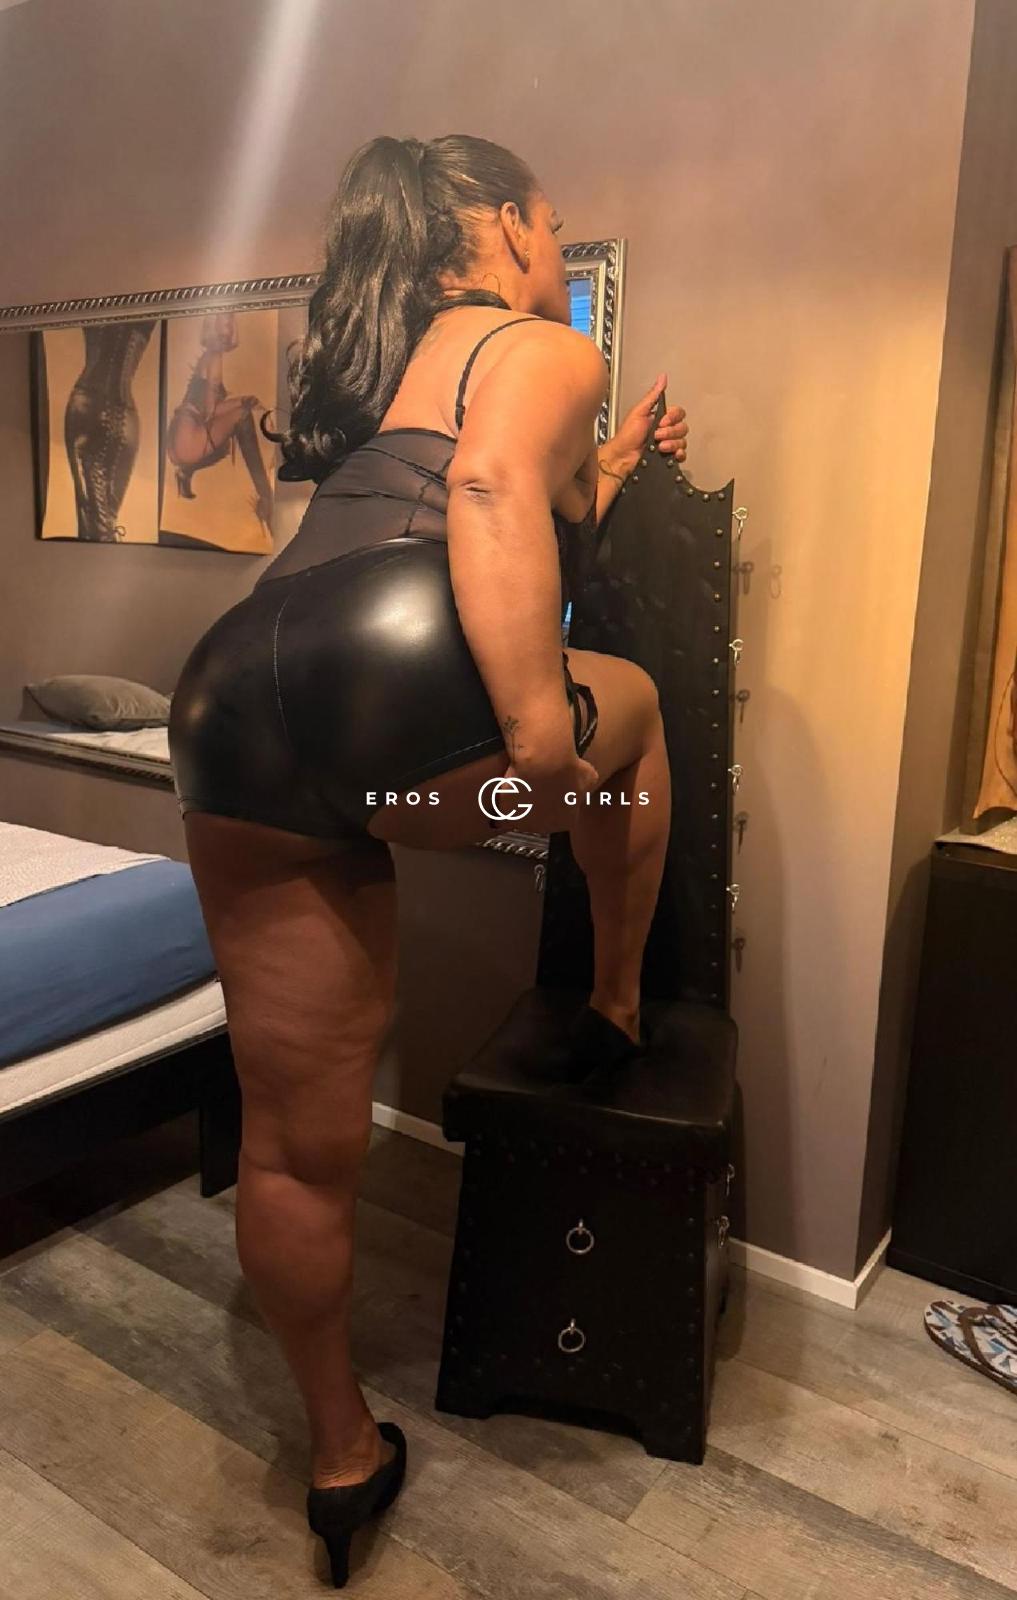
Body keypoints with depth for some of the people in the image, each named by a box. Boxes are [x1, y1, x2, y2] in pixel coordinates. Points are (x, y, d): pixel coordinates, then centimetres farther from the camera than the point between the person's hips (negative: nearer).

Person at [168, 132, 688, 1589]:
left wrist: (609, 473, 53)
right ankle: (616, 1010, 37)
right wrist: (541, 722, -18)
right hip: (385, 686, -7)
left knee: (297, 1141, 15)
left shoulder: (376, 367, 38)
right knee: (630, 701, 26)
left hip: (230, 705, 8)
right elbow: (494, 491, -10)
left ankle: (344, 1457, 34)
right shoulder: (547, 352, 14)